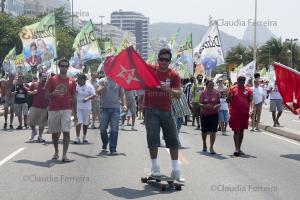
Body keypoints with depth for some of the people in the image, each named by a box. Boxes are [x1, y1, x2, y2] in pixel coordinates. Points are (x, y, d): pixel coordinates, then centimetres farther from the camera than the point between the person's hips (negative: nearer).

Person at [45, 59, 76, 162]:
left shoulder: (71, 81, 7)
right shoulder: (52, 79, 4)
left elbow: (74, 97, 10)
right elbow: (46, 94, 5)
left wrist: (75, 112, 7)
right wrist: (53, 93, -18)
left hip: (66, 110, -1)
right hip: (53, 110, 1)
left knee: (66, 132, -11)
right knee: (54, 132, 10)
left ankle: (64, 155, -13)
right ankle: (56, 152, 28)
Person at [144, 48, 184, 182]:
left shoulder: (174, 75, 1)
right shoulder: (149, 70, 1)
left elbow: (178, 94, -6)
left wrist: (168, 90, -25)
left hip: (166, 110, 2)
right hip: (151, 109, -1)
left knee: (173, 139, 2)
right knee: (153, 139, -5)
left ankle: (176, 171, 9)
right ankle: (155, 168, 6)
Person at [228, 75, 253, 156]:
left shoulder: (248, 89, 6)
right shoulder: (232, 89, 1)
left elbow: (250, 100, 8)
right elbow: (229, 100, 2)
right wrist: (230, 96, -18)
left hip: (245, 113, 3)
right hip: (235, 113, -3)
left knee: (241, 131, 11)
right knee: (236, 130, -7)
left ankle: (239, 148, 19)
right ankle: (237, 149, -11)